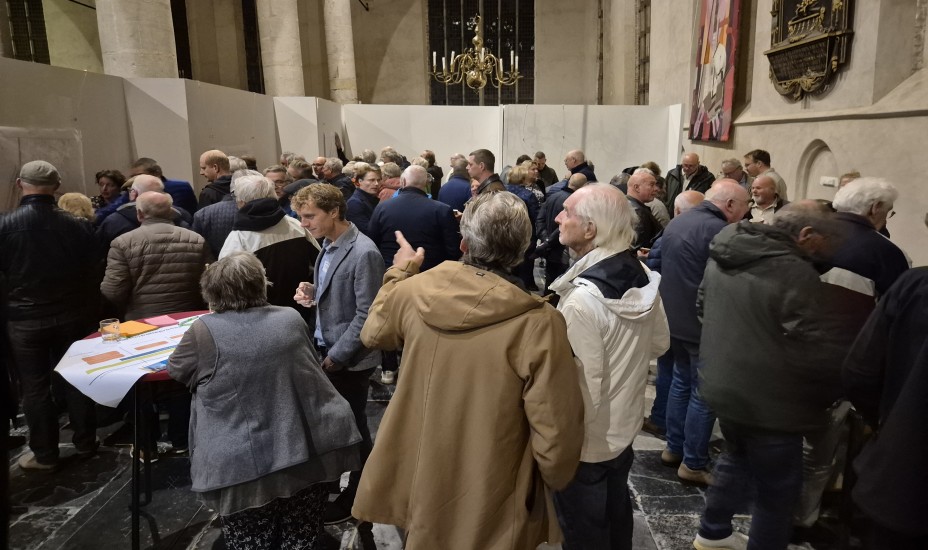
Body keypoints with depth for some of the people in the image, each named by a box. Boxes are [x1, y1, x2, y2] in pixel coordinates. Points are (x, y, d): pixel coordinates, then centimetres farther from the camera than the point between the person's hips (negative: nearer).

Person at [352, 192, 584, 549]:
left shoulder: (414, 291, -14)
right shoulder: (538, 323, -27)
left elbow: (373, 334, 9)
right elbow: (557, 435, -22)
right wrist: (554, 480, -1)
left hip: (421, 485, 3)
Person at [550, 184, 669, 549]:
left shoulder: (581, 298, -32)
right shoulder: (643, 277, -8)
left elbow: (585, 384, -27)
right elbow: (660, 344, 5)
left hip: (585, 440, -7)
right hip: (625, 425, 7)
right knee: (616, 513, 28)